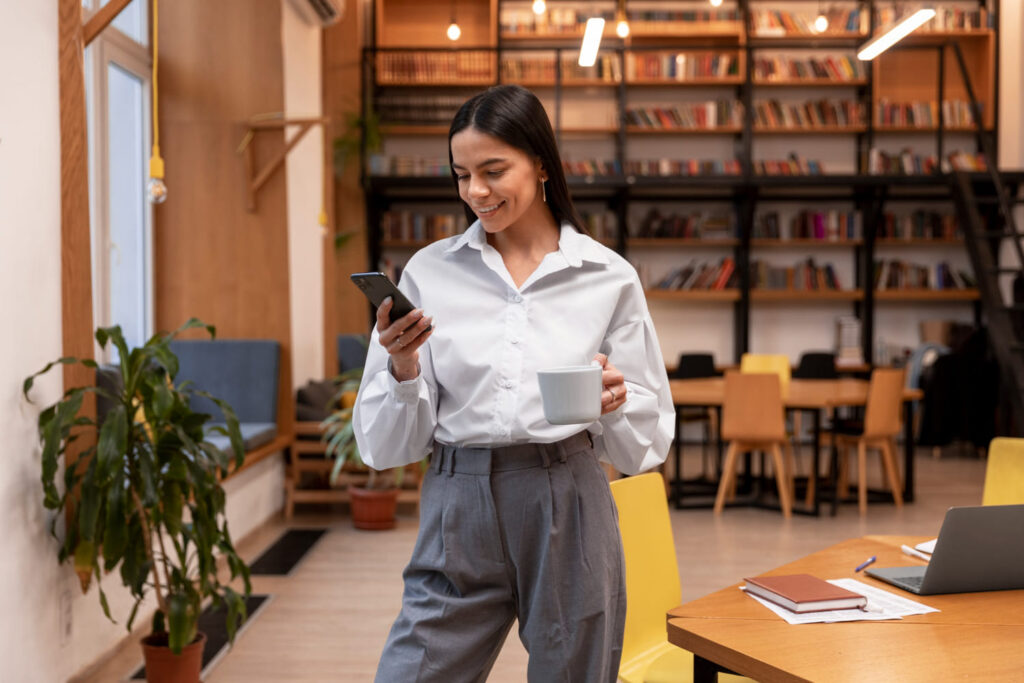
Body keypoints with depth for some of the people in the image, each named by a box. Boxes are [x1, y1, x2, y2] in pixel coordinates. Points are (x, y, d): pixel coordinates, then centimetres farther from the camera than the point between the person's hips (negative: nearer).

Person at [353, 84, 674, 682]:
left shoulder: (610, 278, 2)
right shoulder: (430, 271, 3)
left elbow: (646, 442, 6)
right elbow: (389, 446, 3)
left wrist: (614, 403, -15)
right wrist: (403, 369, -15)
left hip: (569, 508, 0)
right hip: (459, 506, 0)